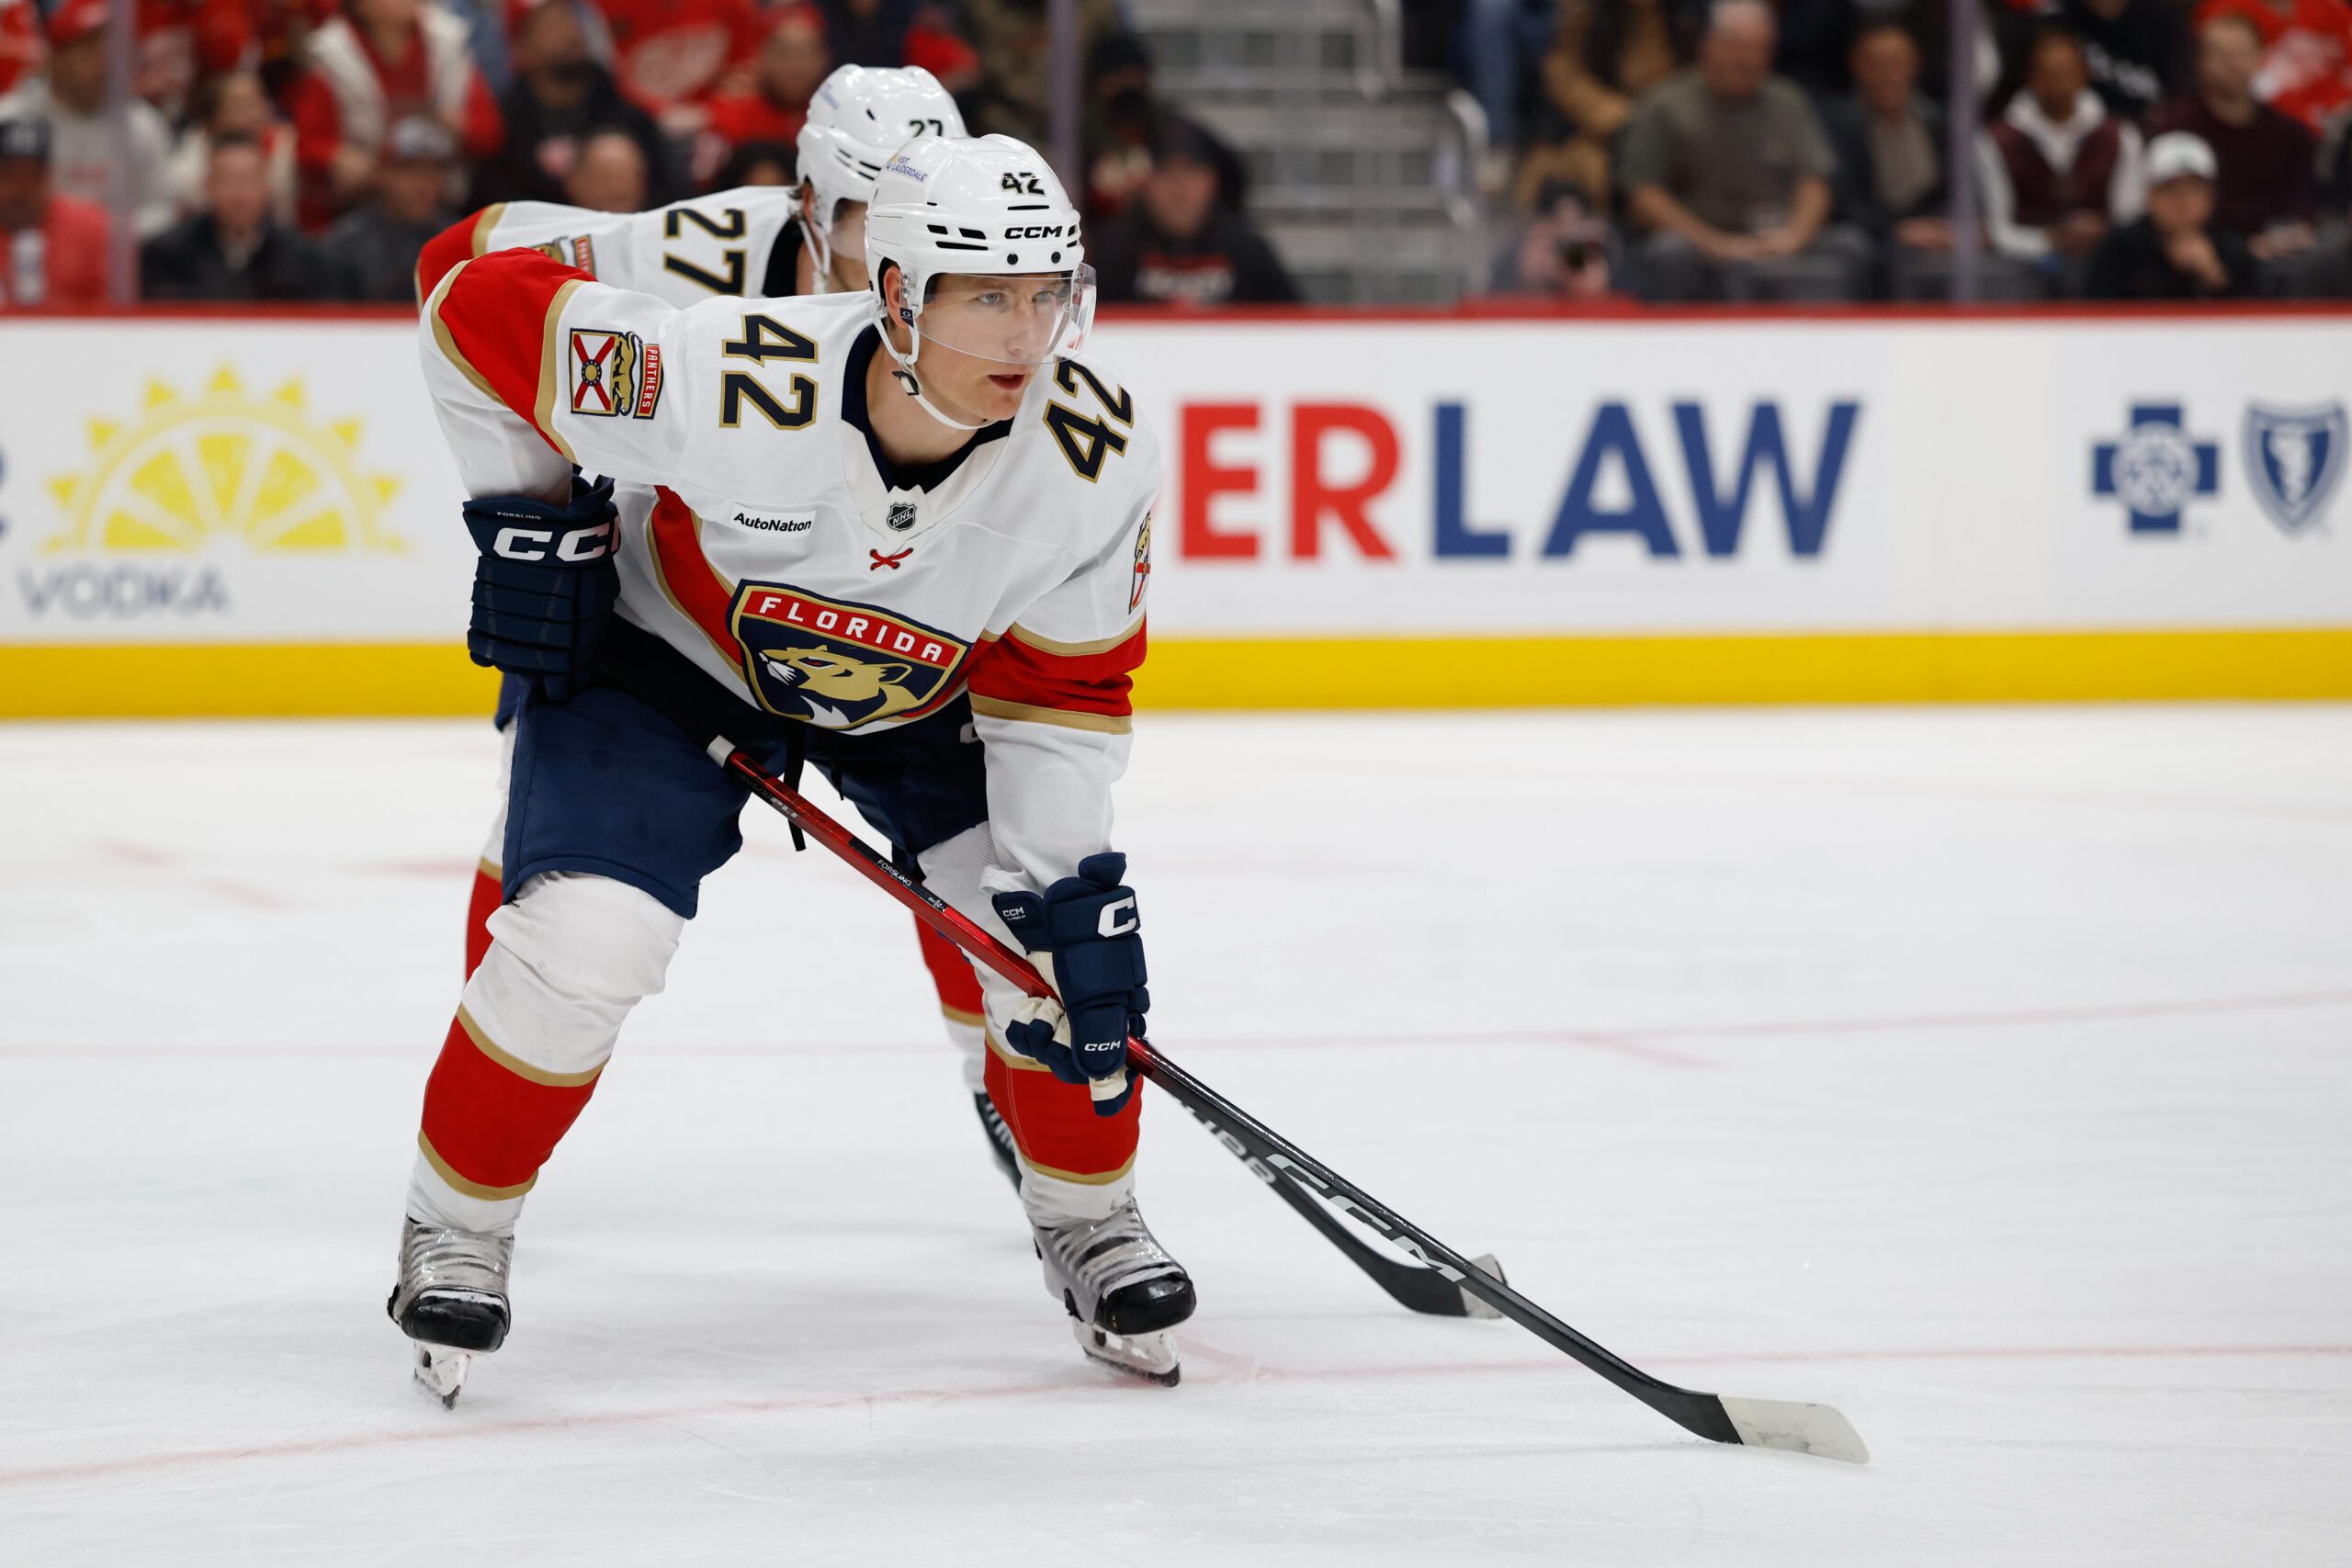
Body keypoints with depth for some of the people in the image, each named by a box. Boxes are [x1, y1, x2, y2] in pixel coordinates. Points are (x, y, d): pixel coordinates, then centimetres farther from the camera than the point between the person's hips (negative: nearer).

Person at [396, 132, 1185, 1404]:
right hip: (672, 648, -3)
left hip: (921, 693, 3)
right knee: (580, 942, -19)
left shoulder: (1094, 453, -29)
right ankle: (455, 1228, 6)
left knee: (1060, 924, -9)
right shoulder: (736, 384, -40)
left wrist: (1068, 891, -19)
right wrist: (525, 517, -17)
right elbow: (482, 307, -26)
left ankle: (1087, 1221, 17)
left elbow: (1062, 683, -14)